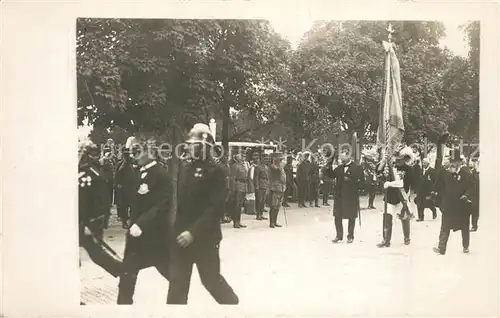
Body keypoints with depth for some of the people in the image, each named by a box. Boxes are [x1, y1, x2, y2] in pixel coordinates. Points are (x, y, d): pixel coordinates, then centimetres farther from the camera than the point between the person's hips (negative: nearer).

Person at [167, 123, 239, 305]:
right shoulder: (184, 168, 8)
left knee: (211, 279, 9)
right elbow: (180, 201, 14)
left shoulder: (216, 172, -11)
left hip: (205, 237, -5)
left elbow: (214, 208, -18)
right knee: (177, 282, 7)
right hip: (181, 236, 5)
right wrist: (176, 226, 5)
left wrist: (194, 232, -23)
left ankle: (232, 303, 35)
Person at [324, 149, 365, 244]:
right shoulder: (339, 168, 11)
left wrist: (350, 181, -21)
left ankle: (350, 236, 20)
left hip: (351, 197, -4)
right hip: (339, 197, 4)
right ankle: (339, 236, 18)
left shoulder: (357, 168, -4)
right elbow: (330, 175, 7)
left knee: (351, 217, 6)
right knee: (337, 217, 5)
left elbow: (361, 183, -9)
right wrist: (329, 164, -3)